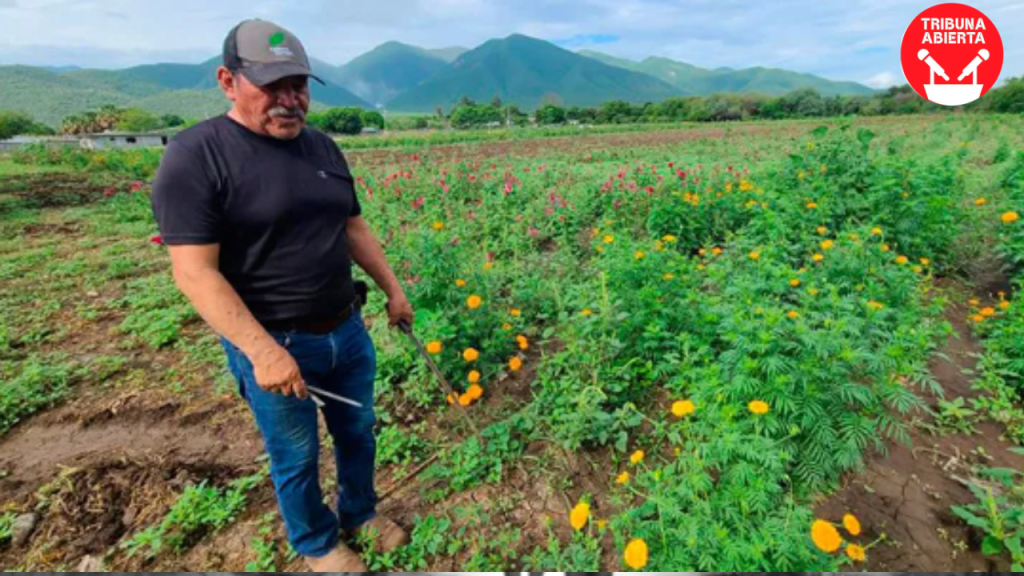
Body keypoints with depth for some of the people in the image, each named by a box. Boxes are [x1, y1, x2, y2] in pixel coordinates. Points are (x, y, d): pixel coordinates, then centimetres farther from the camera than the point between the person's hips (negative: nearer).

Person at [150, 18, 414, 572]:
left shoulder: (323, 148, 4)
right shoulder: (194, 157, -15)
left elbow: (354, 229, 12)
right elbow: (195, 273, -19)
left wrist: (393, 289, 11)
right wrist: (263, 351, -25)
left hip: (347, 331, 6)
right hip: (273, 344, -5)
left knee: (358, 432, 22)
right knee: (297, 458, 16)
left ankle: (361, 512, 50)